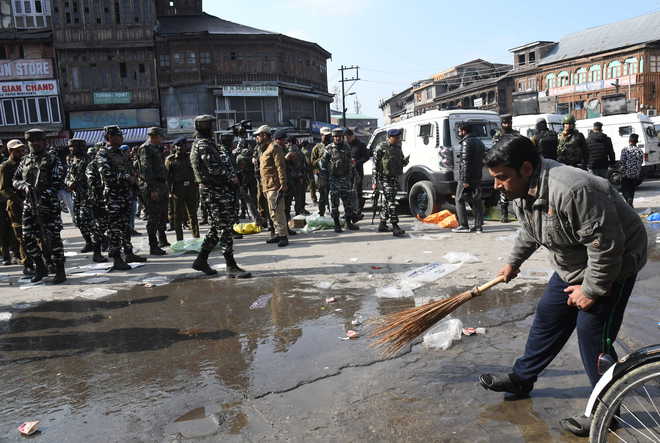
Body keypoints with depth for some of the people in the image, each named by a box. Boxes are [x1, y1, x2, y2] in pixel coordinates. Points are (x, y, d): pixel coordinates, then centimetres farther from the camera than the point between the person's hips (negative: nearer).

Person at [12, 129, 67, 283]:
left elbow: (59, 182, -9)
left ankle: (60, 271, 1)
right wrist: (24, 185, -6)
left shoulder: (52, 159, -2)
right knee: (28, 238, 7)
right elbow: (15, 180, 17)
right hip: (29, 205, 6)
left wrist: (46, 194, -21)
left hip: (49, 205, -6)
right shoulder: (25, 160, 15)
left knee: (53, 237, -5)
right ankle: (40, 267, 22)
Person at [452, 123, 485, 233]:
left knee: (459, 201, 0)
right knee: (476, 201, 10)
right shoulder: (479, 142, 17)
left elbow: (465, 162, -20)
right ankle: (479, 226, 10)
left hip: (466, 178, -8)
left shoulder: (466, 142, -13)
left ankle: (463, 226, -1)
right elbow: (482, 160, 21)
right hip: (477, 177, 8)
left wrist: (465, 180, -21)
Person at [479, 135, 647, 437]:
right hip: (572, 265, 9)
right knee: (548, 316, 14)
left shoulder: (572, 190, -37)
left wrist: (591, 289, -21)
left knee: (593, 335, -6)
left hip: (611, 265, -9)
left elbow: (606, 245, -31)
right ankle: (522, 378, 30)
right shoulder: (522, 190, -5)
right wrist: (514, 262, 26)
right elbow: (529, 231, 15)